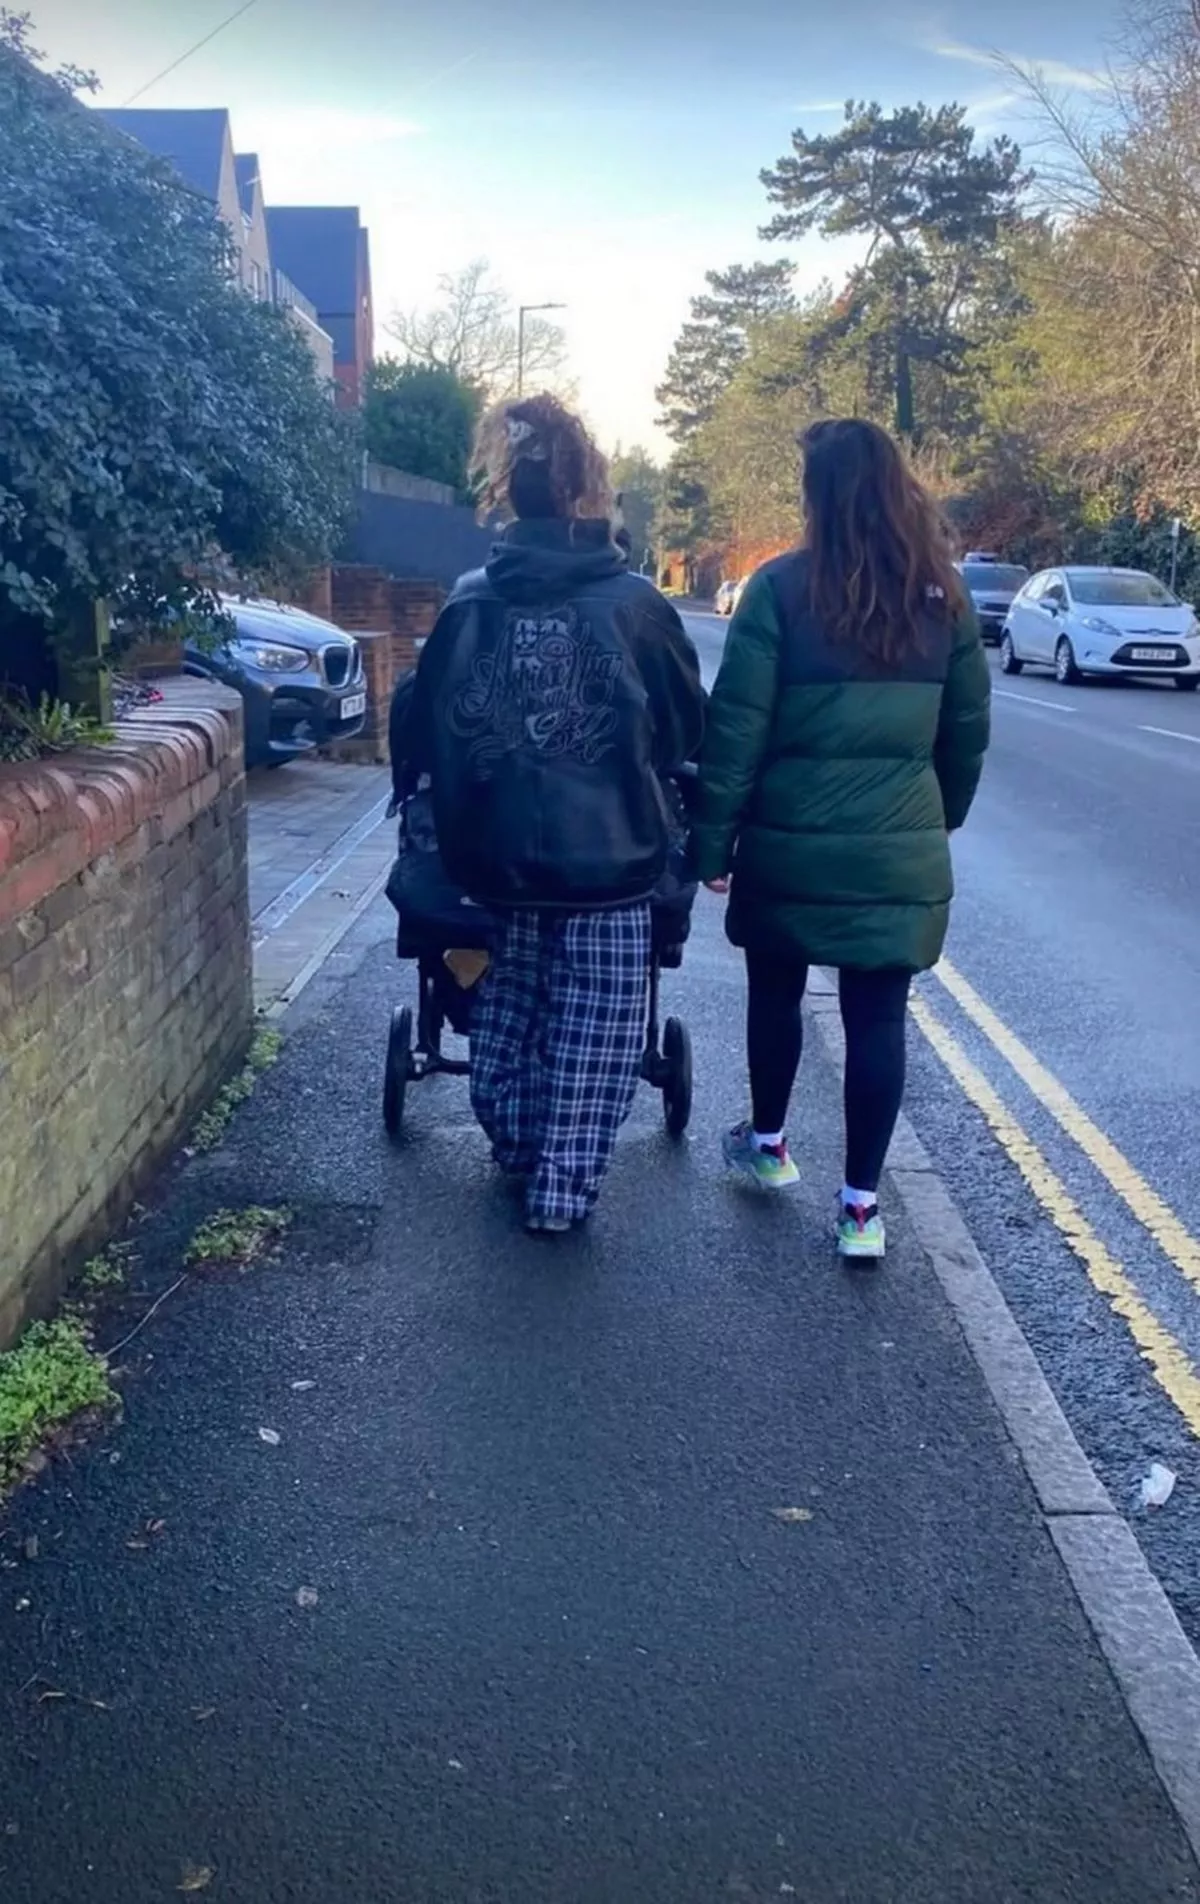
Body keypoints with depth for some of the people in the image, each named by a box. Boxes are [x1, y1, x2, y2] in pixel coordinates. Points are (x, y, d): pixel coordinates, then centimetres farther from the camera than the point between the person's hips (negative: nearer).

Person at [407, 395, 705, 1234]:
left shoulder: (469, 603, -2)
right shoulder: (635, 604, -10)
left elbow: (427, 731, 4)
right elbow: (689, 730, 0)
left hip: (496, 856, 4)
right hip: (609, 859, -3)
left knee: (507, 1013, 21)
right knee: (592, 1033, 8)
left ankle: (517, 1153, 34)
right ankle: (562, 1188, 12)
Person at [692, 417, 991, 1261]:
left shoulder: (782, 588, -9)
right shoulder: (944, 597, 2)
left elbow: (736, 728, -10)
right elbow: (968, 730, 8)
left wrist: (713, 839, -3)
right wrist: (941, 819, 21)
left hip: (791, 843, -2)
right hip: (901, 851, 2)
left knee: (776, 993, 19)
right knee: (878, 1018, 6)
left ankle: (768, 1145, 37)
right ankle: (861, 1205, 11)